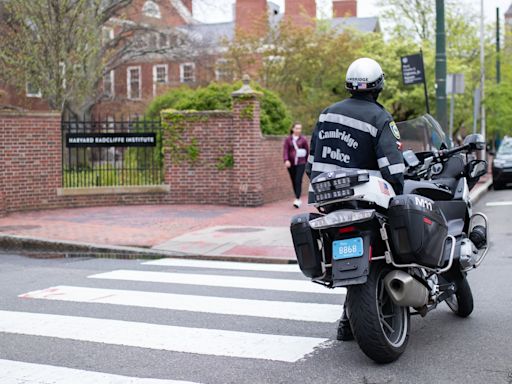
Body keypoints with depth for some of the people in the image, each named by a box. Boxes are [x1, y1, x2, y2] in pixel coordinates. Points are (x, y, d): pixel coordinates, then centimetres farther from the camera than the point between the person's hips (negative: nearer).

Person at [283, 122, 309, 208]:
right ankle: (298, 199, 21)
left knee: (298, 181, -14)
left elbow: (307, 151, 9)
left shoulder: (303, 139, 2)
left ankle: (297, 200, -17)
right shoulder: (288, 139, 5)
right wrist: (286, 160, -20)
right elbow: (285, 150, -4)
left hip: (301, 163, -3)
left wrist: (307, 162, 12)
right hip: (291, 164, 3)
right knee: (294, 182, 9)